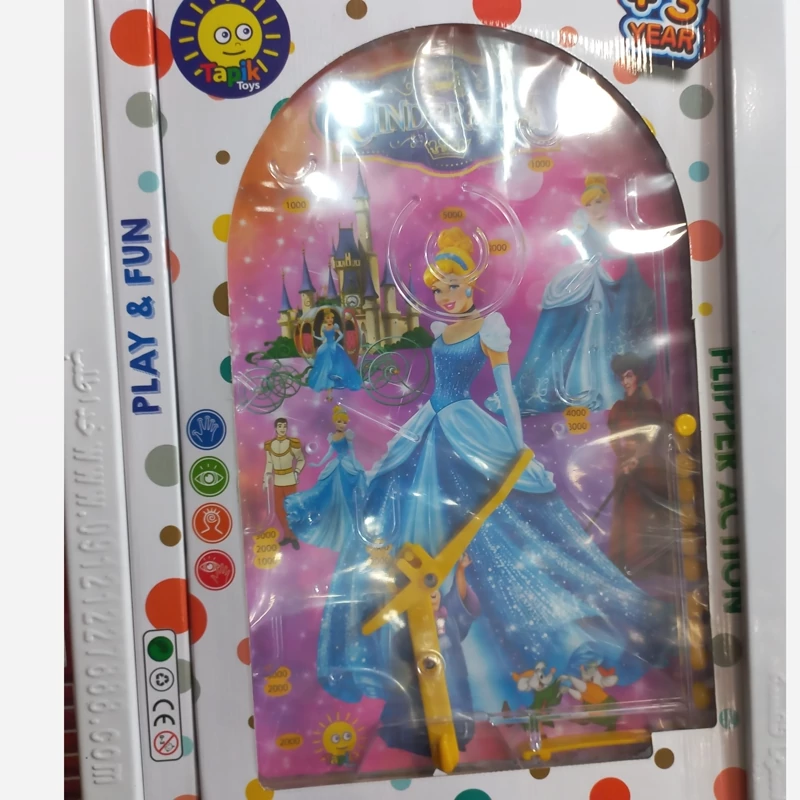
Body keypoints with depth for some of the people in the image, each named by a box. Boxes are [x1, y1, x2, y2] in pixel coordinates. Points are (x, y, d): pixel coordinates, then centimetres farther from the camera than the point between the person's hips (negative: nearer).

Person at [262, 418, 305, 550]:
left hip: (290, 481, -3)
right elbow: (269, 463, 6)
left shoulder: (293, 443, -11)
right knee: (278, 509, 8)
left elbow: (301, 460, 2)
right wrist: (266, 480, 4)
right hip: (277, 482, 3)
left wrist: (296, 473, -7)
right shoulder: (269, 445, -3)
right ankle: (287, 535, 25)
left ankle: (294, 536, 15)